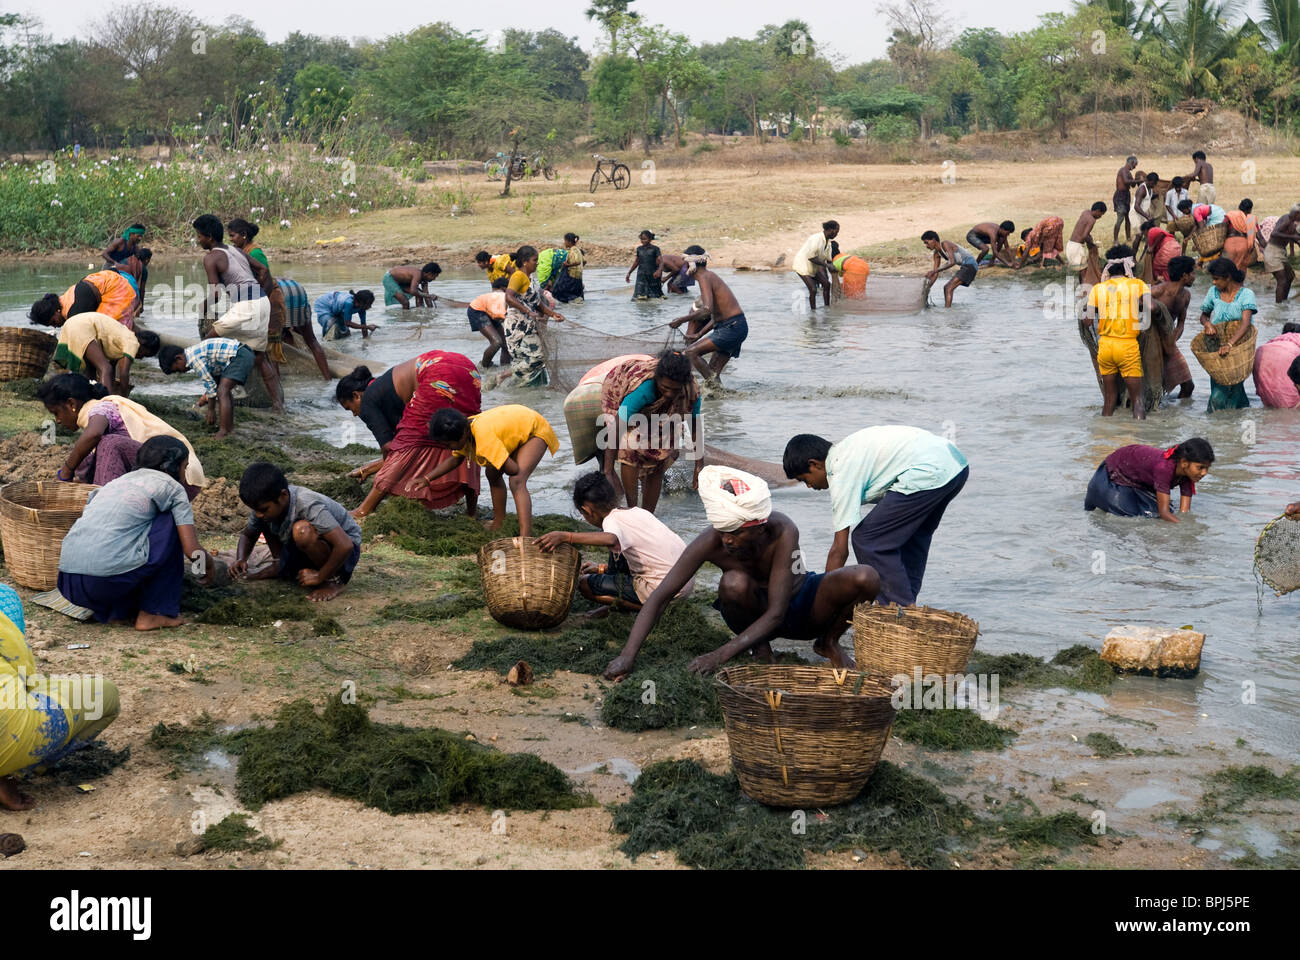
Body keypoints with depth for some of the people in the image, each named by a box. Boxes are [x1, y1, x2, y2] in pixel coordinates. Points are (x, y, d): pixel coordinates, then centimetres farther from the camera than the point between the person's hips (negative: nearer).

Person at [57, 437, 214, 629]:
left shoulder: (117, 482, 27)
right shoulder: (171, 487, 9)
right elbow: (192, 551, 3)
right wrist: (210, 564, 26)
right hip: (110, 582, -7)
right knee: (171, 523, 13)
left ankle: (118, 612, 16)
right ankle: (152, 613, 12)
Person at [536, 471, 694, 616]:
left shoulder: (612, 520, -14)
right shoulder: (637, 512, 12)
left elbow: (610, 539, -38)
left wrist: (565, 536, -40)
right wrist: (602, 568, 32)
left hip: (663, 589, -9)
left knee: (585, 583, 2)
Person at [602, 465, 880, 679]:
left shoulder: (782, 531, -32)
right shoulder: (711, 542, -27)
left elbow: (776, 613, -33)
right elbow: (659, 597, -24)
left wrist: (721, 654, -42)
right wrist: (627, 655, -36)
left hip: (801, 607, 0)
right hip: (753, 613, 0)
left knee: (865, 578, -29)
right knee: (733, 582, -37)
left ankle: (829, 643, 2)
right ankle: (760, 647, -5)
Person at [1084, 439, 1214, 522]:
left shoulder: (1187, 472, -20)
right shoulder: (1164, 467, -42)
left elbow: (1185, 511, -18)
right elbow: (1164, 511, -40)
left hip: (1142, 480, 7)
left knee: (1154, 512, -10)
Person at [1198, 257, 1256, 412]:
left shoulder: (1246, 294, -11)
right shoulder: (1213, 292, 4)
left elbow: (1245, 323, -24)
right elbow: (1204, 315, 15)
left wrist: (1229, 344, -40)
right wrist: (1207, 323, -12)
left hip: (1239, 345, -4)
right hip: (1217, 346, 4)